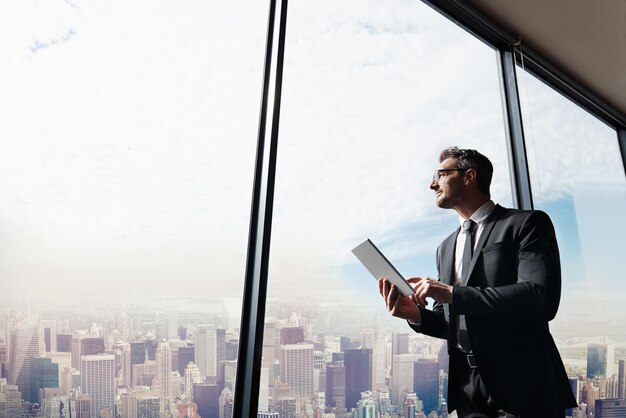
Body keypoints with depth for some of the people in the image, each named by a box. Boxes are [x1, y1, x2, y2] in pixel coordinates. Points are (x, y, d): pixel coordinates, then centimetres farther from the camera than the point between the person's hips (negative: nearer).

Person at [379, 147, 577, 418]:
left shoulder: (527, 223, -5)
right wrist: (416, 314, -5)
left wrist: (453, 293, -21)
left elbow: (541, 298, -19)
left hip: (523, 385, -5)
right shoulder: (446, 248, 15)